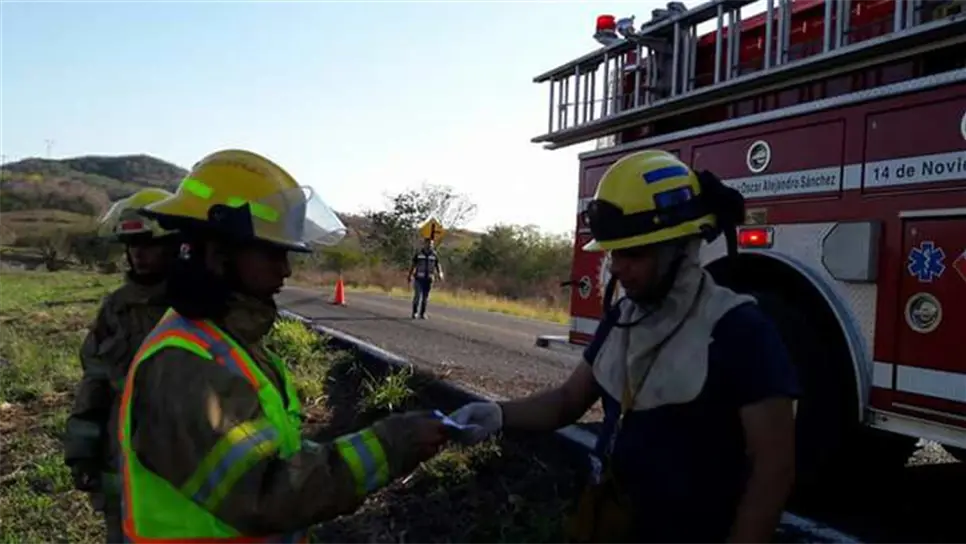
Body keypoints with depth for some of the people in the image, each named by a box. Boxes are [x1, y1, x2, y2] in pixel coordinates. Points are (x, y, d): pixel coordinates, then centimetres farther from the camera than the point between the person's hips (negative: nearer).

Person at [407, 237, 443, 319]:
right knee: (417, 296, -10)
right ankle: (414, 312, 5)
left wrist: (440, 275, -18)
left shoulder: (434, 255, 0)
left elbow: (438, 266, 0)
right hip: (418, 278, -2)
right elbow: (413, 265, 5)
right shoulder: (418, 254, -3)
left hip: (428, 279, 2)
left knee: (425, 297, 6)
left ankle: (422, 313, 17)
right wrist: (409, 276, 4)